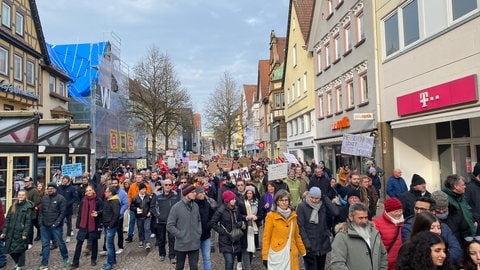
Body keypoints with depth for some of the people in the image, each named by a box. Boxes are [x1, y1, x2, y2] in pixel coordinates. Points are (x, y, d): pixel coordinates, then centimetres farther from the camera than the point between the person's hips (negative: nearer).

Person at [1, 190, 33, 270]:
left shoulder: (28, 207, -7)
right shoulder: (13, 206, 9)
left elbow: (28, 221, -11)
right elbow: (7, 219, 9)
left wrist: (25, 233, -16)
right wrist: (4, 232, 4)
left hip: (20, 233, -5)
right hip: (11, 232, 5)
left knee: (20, 249, 3)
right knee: (10, 249, 9)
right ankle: (17, 263, 33)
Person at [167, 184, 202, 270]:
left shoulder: (195, 206, 1)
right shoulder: (176, 207, -13)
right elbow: (170, 226, -12)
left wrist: (199, 232, 2)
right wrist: (181, 235, -14)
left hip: (194, 244, 3)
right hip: (182, 244, -3)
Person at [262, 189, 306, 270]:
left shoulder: (293, 215, 8)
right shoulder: (271, 215, -7)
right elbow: (266, 237, -5)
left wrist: (303, 251, 17)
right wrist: (265, 256, -6)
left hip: (291, 255, 4)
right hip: (277, 255, -4)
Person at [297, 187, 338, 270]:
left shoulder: (323, 206, 3)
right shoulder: (302, 206, -8)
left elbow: (335, 212, -14)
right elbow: (300, 226, -11)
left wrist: (325, 198, -9)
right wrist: (306, 243, -17)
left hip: (322, 244, 4)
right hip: (309, 245, -4)